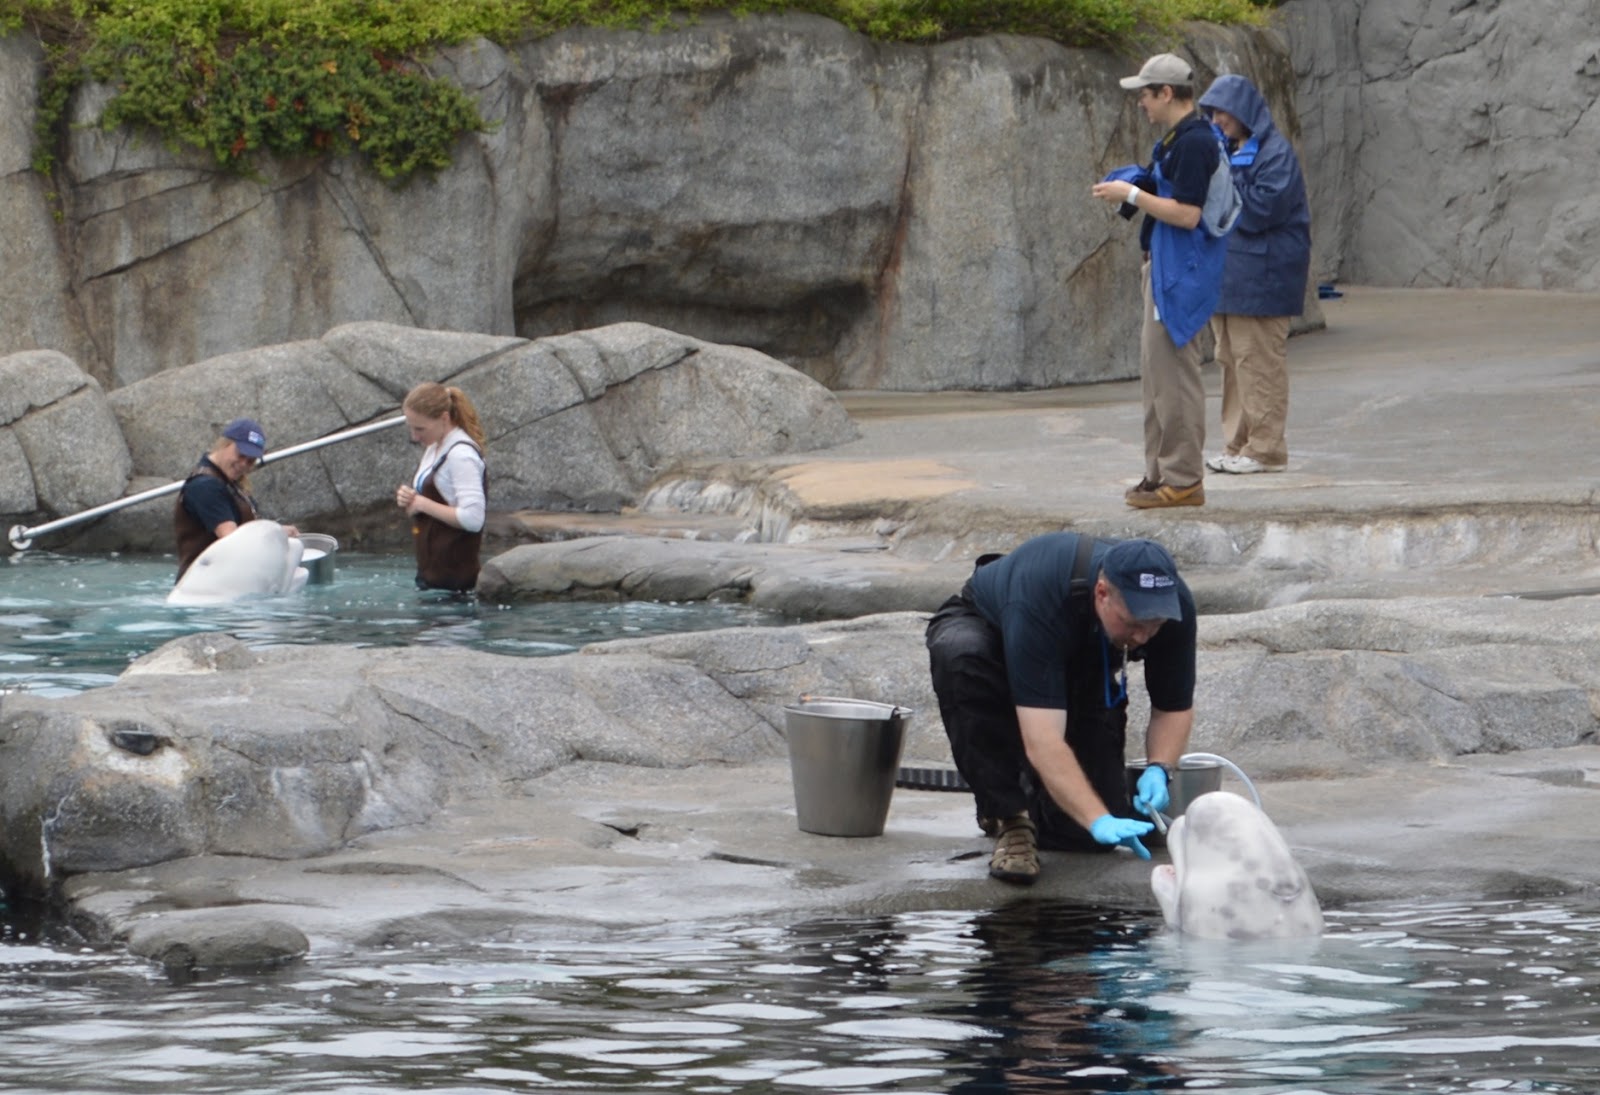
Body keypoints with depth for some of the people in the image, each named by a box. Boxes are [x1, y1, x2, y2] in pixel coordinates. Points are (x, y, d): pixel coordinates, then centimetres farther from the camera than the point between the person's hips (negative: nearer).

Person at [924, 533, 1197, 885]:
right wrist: (1099, 820, -57)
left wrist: (1158, 769, -32)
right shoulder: (1040, 596, -44)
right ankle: (1007, 817, -27)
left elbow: (1175, 707, -12)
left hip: (1084, 667, 3)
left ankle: (1034, 799, 20)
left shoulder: (1173, 606, -29)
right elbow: (1042, 741, -48)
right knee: (959, 656, -43)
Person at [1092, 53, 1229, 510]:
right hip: (1165, 267, 11)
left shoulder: (1194, 143, -18)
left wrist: (1132, 195, -16)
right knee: (1155, 368, 14)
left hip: (1181, 273, -11)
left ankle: (1182, 480, -6)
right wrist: (1135, 189, 11)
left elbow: (1187, 213, -23)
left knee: (1171, 373, -9)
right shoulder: (1177, 139, 15)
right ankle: (1161, 471, 19)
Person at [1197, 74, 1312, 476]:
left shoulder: (1275, 152, -10)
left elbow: (1263, 207, -18)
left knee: (1258, 360, -8)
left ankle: (1265, 448, -5)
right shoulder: (1230, 150, 18)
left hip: (1261, 273, -9)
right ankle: (1238, 444, 15)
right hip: (1228, 271, 9)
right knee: (1232, 360, 10)